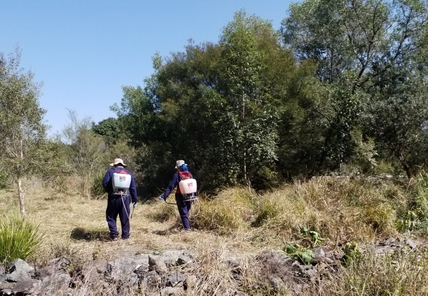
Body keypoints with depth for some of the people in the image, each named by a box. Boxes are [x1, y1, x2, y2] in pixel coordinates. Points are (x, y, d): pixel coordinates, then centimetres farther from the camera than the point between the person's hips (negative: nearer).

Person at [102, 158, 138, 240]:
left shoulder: (111, 171, 3)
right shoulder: (129, 173, 13)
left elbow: (105, 183, -6)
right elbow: (133, 188, 11)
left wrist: (109, 191, 14)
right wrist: (134, 199, 16)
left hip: (114, 197, -3)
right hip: (125, 197, 3)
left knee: (111, 217, 10)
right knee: (125, 218, 10)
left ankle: (114, 234, 3)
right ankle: (125, 235, 13)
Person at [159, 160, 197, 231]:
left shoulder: (177, 175, -10)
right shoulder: (190, 174, 4)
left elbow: (171, 187, -13)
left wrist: (164, 196, -11)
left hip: (181, 197, -4)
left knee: (183, 213, 1)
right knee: (186, 212, 20)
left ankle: (187, 228, -4)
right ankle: (187, 226, 26)